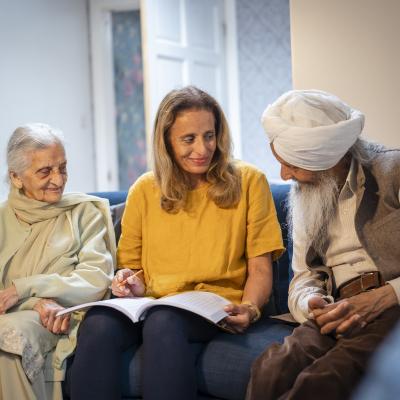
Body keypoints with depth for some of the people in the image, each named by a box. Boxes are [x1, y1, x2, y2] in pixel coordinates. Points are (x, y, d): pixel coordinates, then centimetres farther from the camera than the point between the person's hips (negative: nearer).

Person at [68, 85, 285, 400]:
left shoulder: (248, 181, 7)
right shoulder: (145, 190, 13)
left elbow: (260, 269, 5)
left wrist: (249, 308, -15)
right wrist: (131, 282, -4)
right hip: (154, 304, 2)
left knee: (163, 322, -38)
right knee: (98, 323, -33)